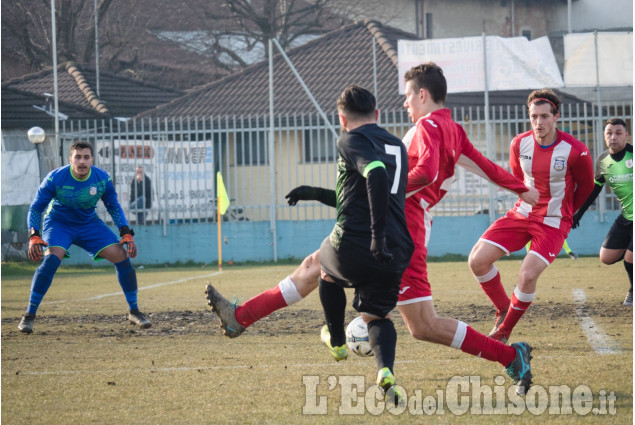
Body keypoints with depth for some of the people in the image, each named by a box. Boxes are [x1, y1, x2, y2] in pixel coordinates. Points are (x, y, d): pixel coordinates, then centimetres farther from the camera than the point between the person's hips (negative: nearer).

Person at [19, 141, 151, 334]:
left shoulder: (103, 179, -16)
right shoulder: (55, 178, -24)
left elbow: (114, 207, 2)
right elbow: (35, 208, -13)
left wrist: (126, 234, -9)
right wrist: (34, 237, -27)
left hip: (89, 224, 3)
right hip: (58, 223, -3)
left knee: (121, 256, -11)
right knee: (52, 258, -31)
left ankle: (134, 311, 6)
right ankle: (29, 316, -21)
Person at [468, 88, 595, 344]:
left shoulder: (575, 151, -17)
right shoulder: (520, 144, -6)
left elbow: (585, 188, 3)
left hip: (553, 222, -4)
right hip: (522, 214, 4)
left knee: (528, 275, -22)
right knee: (477, 260, -10)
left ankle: (504, 331, 1)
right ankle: (503, 310, 13)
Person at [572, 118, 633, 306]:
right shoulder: (603, 161, 1)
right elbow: (594, 189, 15)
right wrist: (579, 212, 16)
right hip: (626, 217, 6)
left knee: (630, 259, -9)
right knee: (607, 257, 3)